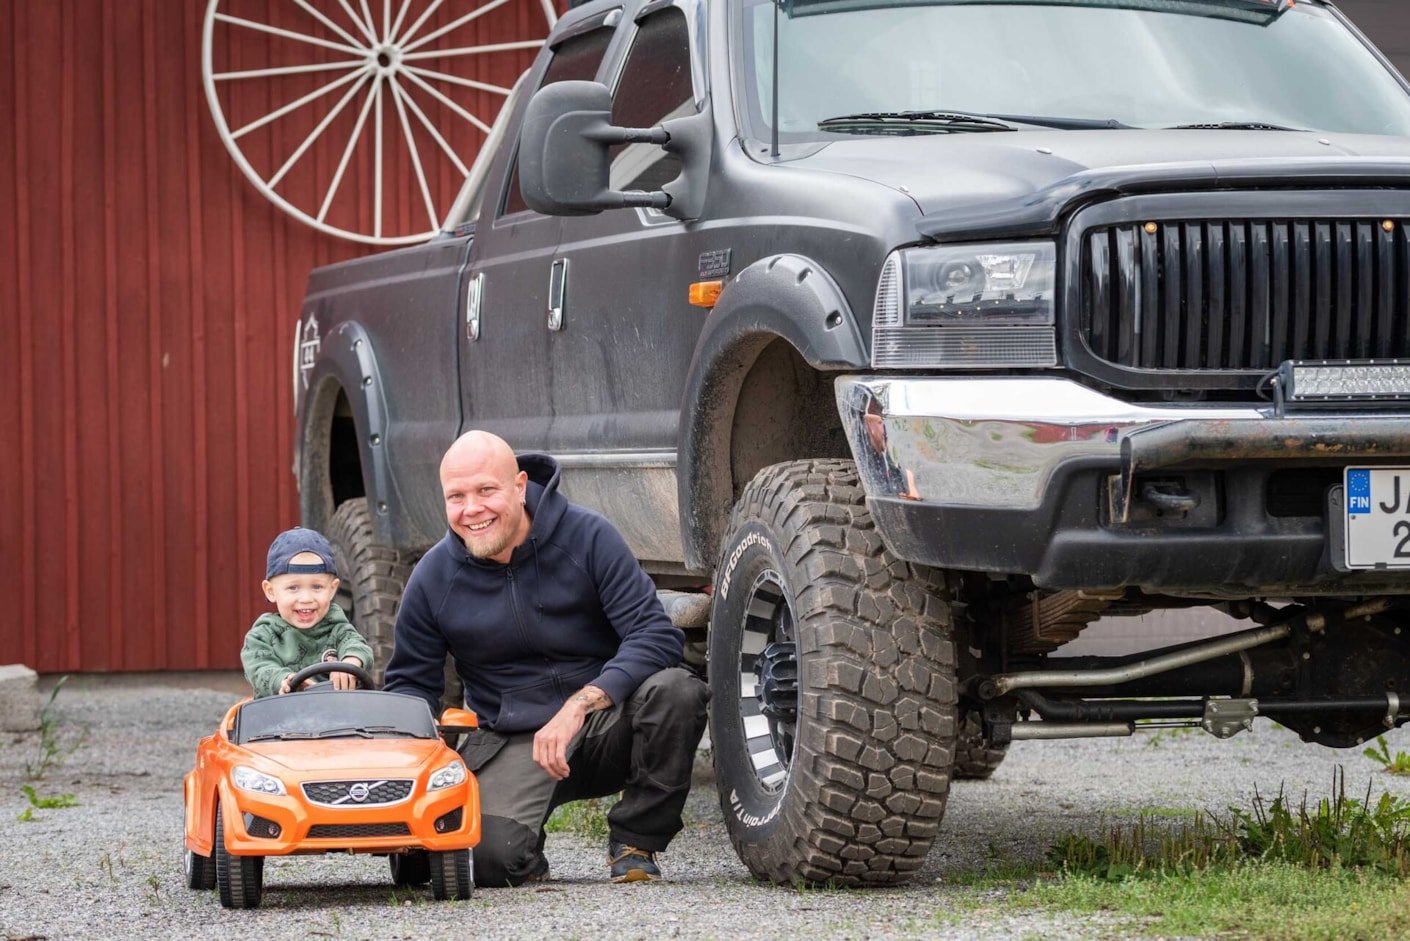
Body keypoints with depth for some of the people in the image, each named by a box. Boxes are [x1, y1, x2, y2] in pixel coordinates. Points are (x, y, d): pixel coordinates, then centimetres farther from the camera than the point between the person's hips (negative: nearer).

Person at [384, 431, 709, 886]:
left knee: (674, 689, -32)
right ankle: (528, 860, 12)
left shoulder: (587, 537, -9)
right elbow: (410, 683, 10)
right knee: (493, 857, -29)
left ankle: (635, 844, -10)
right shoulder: (432, 579, -1)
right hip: (511, 743, 0)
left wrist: (580, 705, -30)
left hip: (608, 727, 0)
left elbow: (656, 634, -16)